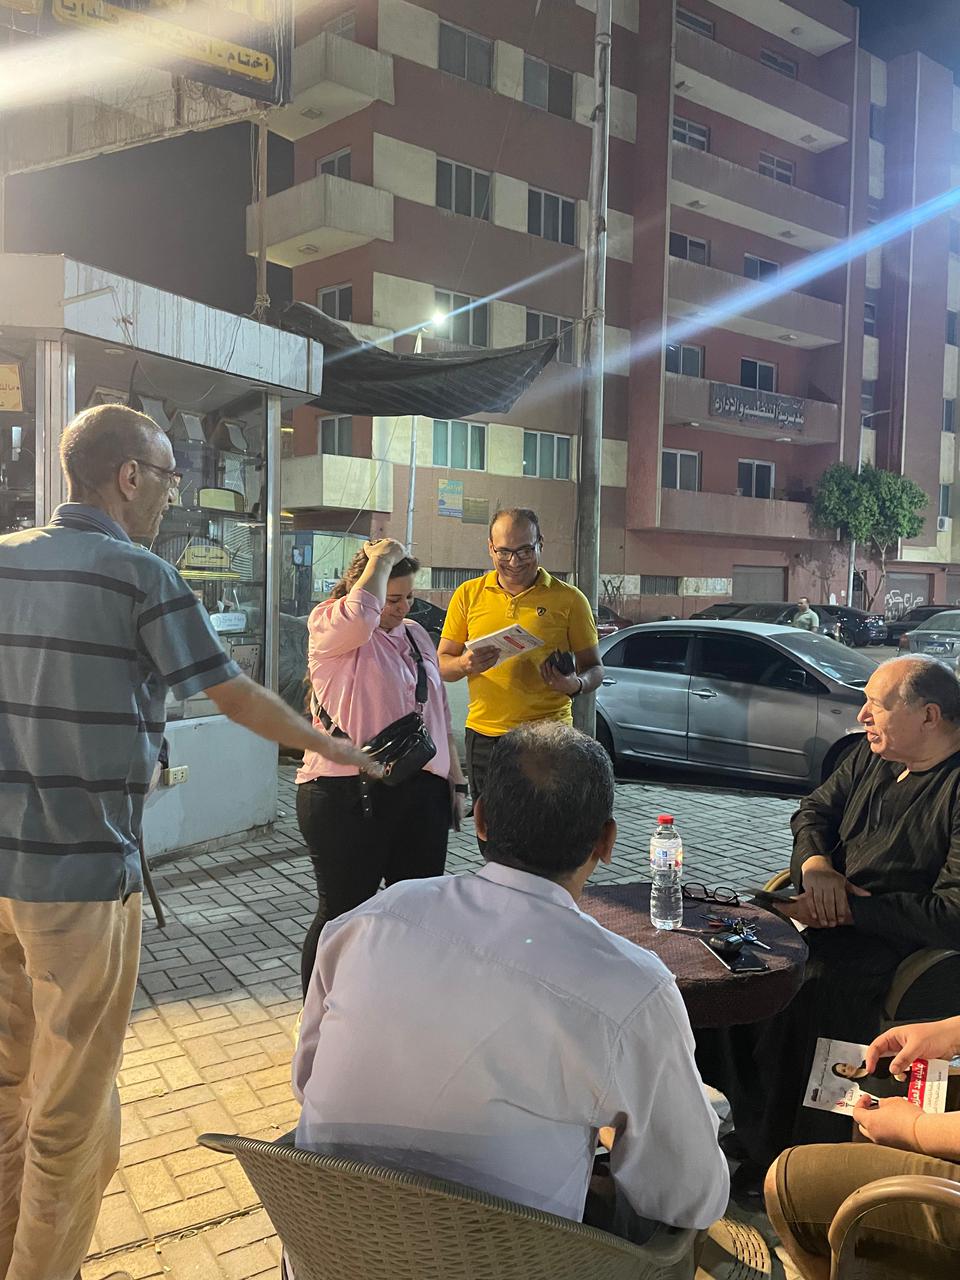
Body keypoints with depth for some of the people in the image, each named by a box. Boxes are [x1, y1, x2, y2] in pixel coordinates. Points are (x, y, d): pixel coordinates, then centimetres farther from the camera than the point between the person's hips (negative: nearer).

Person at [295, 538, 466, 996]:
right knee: (344, 912, 4)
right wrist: (382, 559, -15)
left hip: (421, 791, 7)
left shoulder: (415, 634, 16)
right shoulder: (329, 624, -5)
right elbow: (361, 615, -31)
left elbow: (438, 712, 20)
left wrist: (455, 779, 17)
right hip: (348, 795, -6)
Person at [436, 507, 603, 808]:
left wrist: (575, 684, -17)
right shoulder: (468, 594, 7)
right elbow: (441, 664, 9)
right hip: (484, 735, 2)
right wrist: (464, 664, -14)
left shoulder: (569, 599, 2)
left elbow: (594, 668, 6)